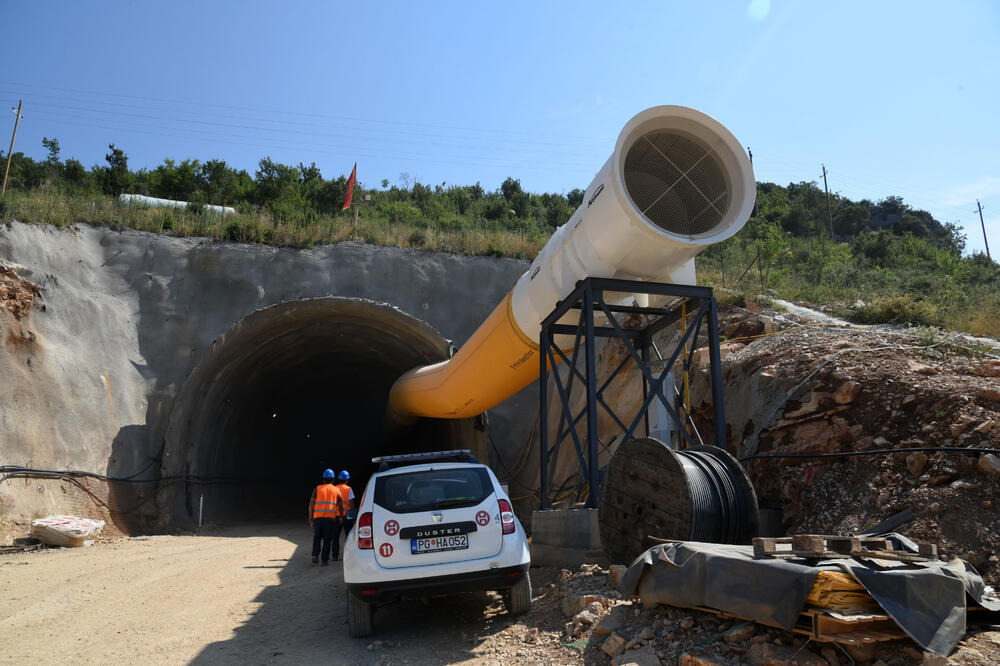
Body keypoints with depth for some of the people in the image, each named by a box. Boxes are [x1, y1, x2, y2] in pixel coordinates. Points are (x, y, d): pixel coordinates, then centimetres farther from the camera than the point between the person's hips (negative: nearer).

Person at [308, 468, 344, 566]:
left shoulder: (317, 489, 6)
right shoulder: (336, 490, 9)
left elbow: (311, 503, 1)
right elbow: (340, 506, 9)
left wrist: (310, 516, 9)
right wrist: (341, 517, 21)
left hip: (318, 517, 0)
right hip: (331, 518, 0)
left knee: (317, 537, 15)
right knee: (327, 539, 5)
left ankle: (315, 555, -1)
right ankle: (324, 560, 4)